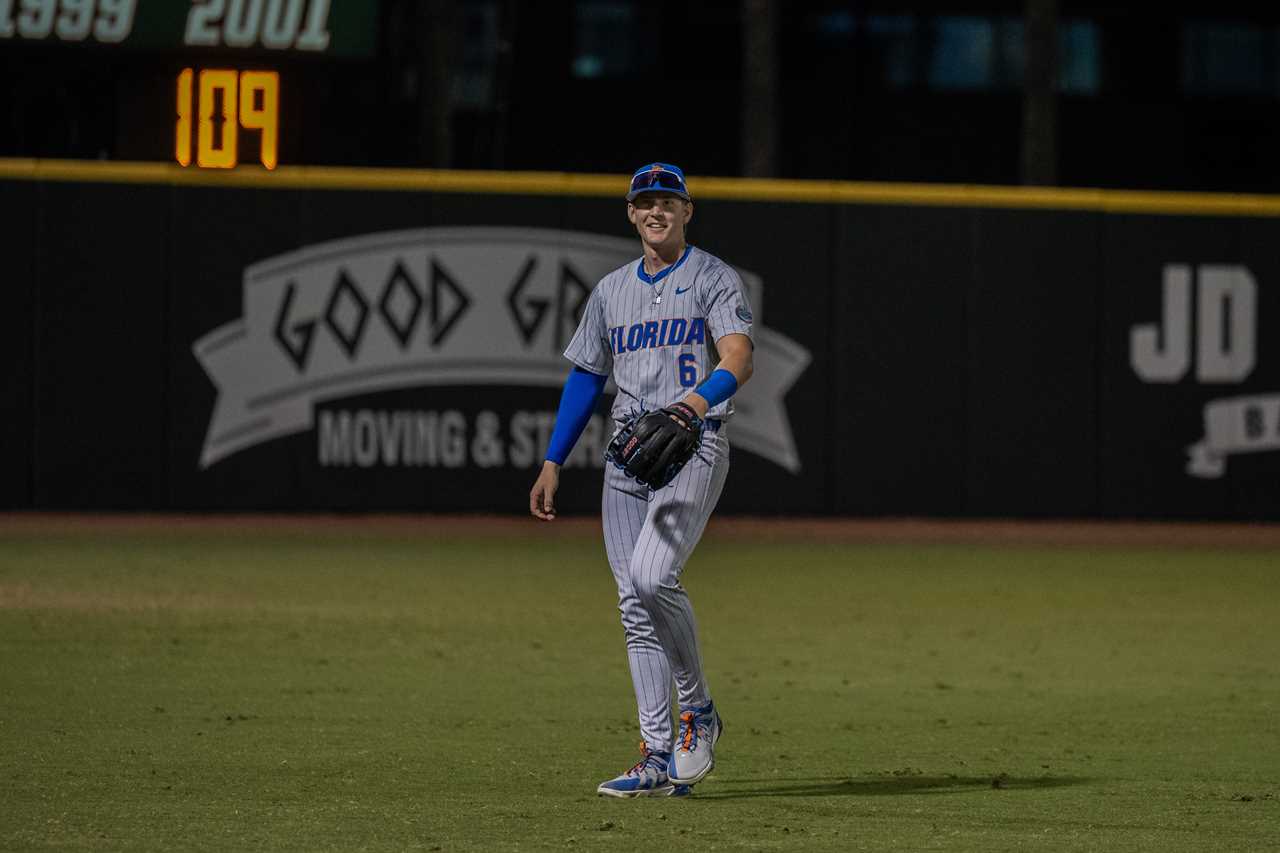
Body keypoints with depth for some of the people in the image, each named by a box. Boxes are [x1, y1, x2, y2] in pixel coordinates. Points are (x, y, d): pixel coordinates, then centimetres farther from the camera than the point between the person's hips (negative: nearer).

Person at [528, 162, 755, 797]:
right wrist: (552, 464, 14)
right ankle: (658, 758, 1)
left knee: (652, 576, -24)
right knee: (635, 604, 0)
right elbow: (585, 378, 21)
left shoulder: (713, 279, 0)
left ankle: (698, 711, -5)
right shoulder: (611, 291, 18)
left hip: (693, 446, -6)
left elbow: (739, 361, -15)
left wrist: (695, 402, -34)